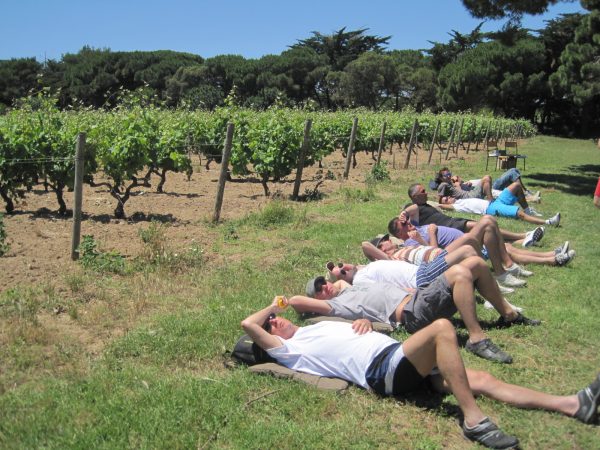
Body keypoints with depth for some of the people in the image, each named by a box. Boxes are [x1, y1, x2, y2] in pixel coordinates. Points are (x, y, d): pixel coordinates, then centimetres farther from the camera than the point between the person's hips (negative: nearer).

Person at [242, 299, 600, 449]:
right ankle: (474, 420, -28)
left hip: (399, 358, 8)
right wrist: (272, 308, 10)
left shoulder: (312, 328, 28)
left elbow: (358, 332, 35)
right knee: (442, 327, -29)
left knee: (483, 380, 0)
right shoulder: (290, 350, 4)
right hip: (382, 369, -8)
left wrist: (365, 323, 12)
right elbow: (247, 324, -9)